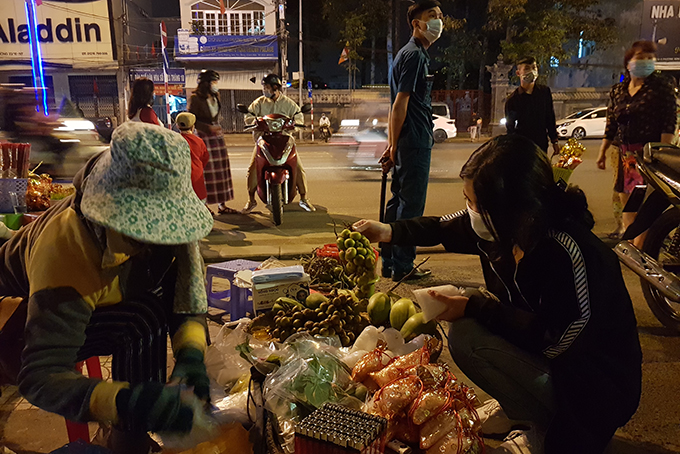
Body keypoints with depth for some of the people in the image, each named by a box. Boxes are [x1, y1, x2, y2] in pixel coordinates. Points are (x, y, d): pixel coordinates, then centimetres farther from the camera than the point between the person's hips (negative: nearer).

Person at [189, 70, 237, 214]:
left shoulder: (215, 96, 15)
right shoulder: (195, 98, -8)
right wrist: (208, 128, -18)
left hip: (217, 135, 7)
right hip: (202, 136, -7)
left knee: (221, 170, 4)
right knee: (205, 171, -7)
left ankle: (222, 204, 10)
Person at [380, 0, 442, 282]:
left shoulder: (411, 53, 21)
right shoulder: (415, 55, -11)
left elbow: (398, 104, 20)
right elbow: (400, 103, -16)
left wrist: (392, 144, 18)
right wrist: (394, 145, -14)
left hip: (407, 143, 10)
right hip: (415, 142, -10)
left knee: (399, 201, 13)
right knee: (411, 205, -4)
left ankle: (389, 263, 21)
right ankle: (402, 267, 4)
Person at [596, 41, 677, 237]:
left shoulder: (662, 86, -1)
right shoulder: (617, 91, 12)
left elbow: (669, 122, -8)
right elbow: (611, 125, 16)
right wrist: (602, 152, 14)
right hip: (625, 154, 5)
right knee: (626, 203, 9)